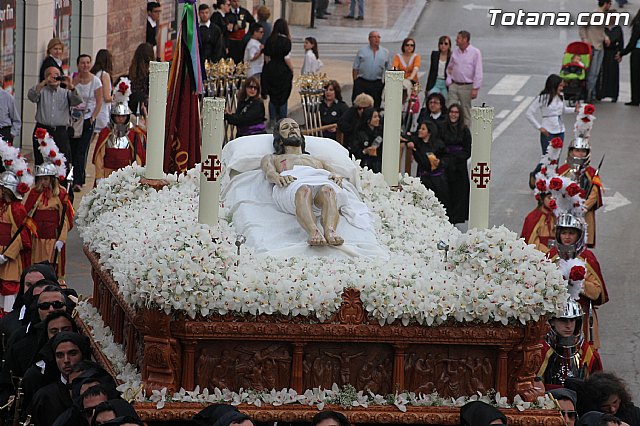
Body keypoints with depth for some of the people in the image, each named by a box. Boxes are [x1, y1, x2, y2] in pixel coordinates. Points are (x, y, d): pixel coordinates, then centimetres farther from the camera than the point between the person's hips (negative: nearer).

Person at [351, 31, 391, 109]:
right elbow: (355, 68, 7)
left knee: (375, 106, 2)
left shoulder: (385, 52, 12)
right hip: (361, 82, -1)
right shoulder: (362, 51, 8)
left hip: (377, 84, 1)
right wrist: (355, 82, -2)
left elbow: (389, 69, 14)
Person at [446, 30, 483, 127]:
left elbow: (478, 72, -9)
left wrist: (475, 89, -14)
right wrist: (449, 82, 6)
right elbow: (449, 68, 20)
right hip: (454, 85, 4)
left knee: (466, 112, 2)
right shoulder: (455, 52, 9)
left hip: (467, 86, -4)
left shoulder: (475, 52, -6)